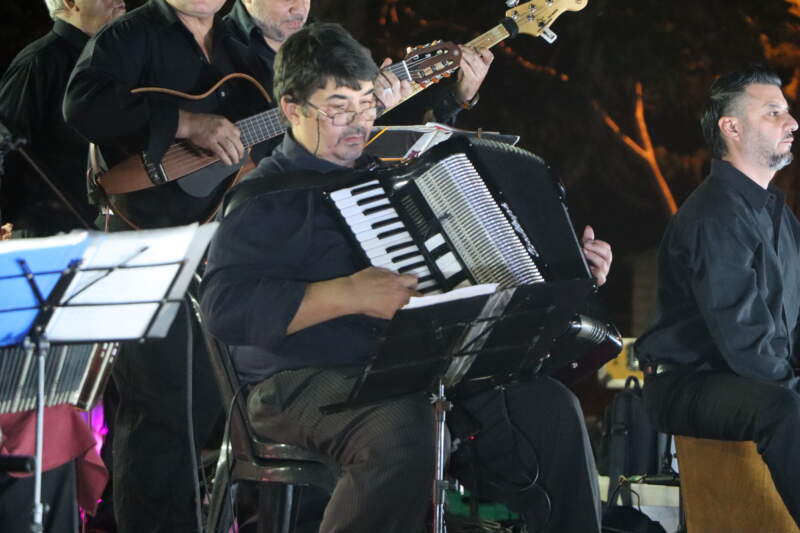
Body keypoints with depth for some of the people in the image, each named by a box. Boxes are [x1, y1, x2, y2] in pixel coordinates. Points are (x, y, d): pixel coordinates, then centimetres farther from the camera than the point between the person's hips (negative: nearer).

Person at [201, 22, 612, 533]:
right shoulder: (267, 197, -5)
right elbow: (224, 307, -20)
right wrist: (350, 295, -25)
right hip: (308, 384, -7)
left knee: (551, 407, -11)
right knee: (404, 431, -37)